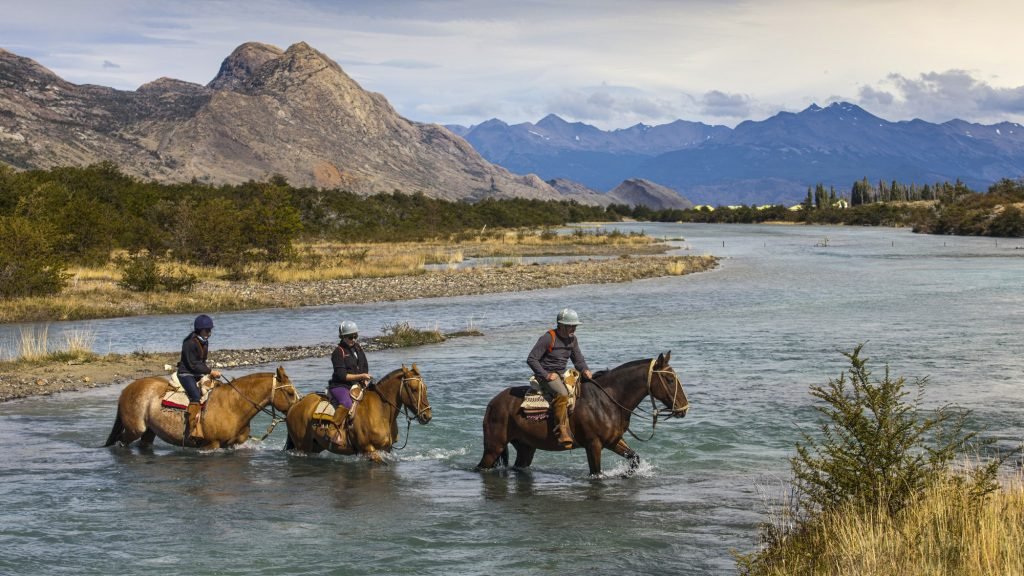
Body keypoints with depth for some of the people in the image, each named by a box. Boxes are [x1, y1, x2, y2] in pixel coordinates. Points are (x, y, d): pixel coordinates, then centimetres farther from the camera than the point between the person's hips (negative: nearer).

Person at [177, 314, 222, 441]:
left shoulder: (204, 341, 11)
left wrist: (209, 371, 5)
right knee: (196, 396, -29)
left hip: (199, 374, 9)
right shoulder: (190, 343, -17)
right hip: (186, 374, -9)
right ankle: (194, 429, -33)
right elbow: (193, 365, -19)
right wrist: (210, 371, -18)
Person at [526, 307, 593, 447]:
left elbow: (578, 359, 16)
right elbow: (531, 359, -12)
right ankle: (562, 431, -35)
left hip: (561, 375, 8)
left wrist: (585, 370, -7)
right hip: (546, 375, -8)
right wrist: (546, 375, -20)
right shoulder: (548, 338, -13)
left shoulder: (572, 339, 9)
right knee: (562, 393, -35)